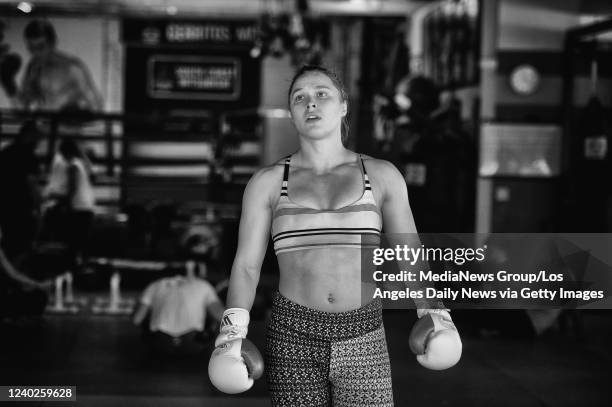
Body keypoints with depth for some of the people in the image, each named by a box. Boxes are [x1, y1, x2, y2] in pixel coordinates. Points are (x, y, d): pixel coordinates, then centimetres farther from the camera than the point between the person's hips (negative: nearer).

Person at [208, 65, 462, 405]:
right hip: (293, 338, 0)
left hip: (363, 341, 0)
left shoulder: (382, 176, 6)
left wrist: (433, 313, -9)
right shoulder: (266, 183, 5)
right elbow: (246, 265, 3)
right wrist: (232, 333, -11)